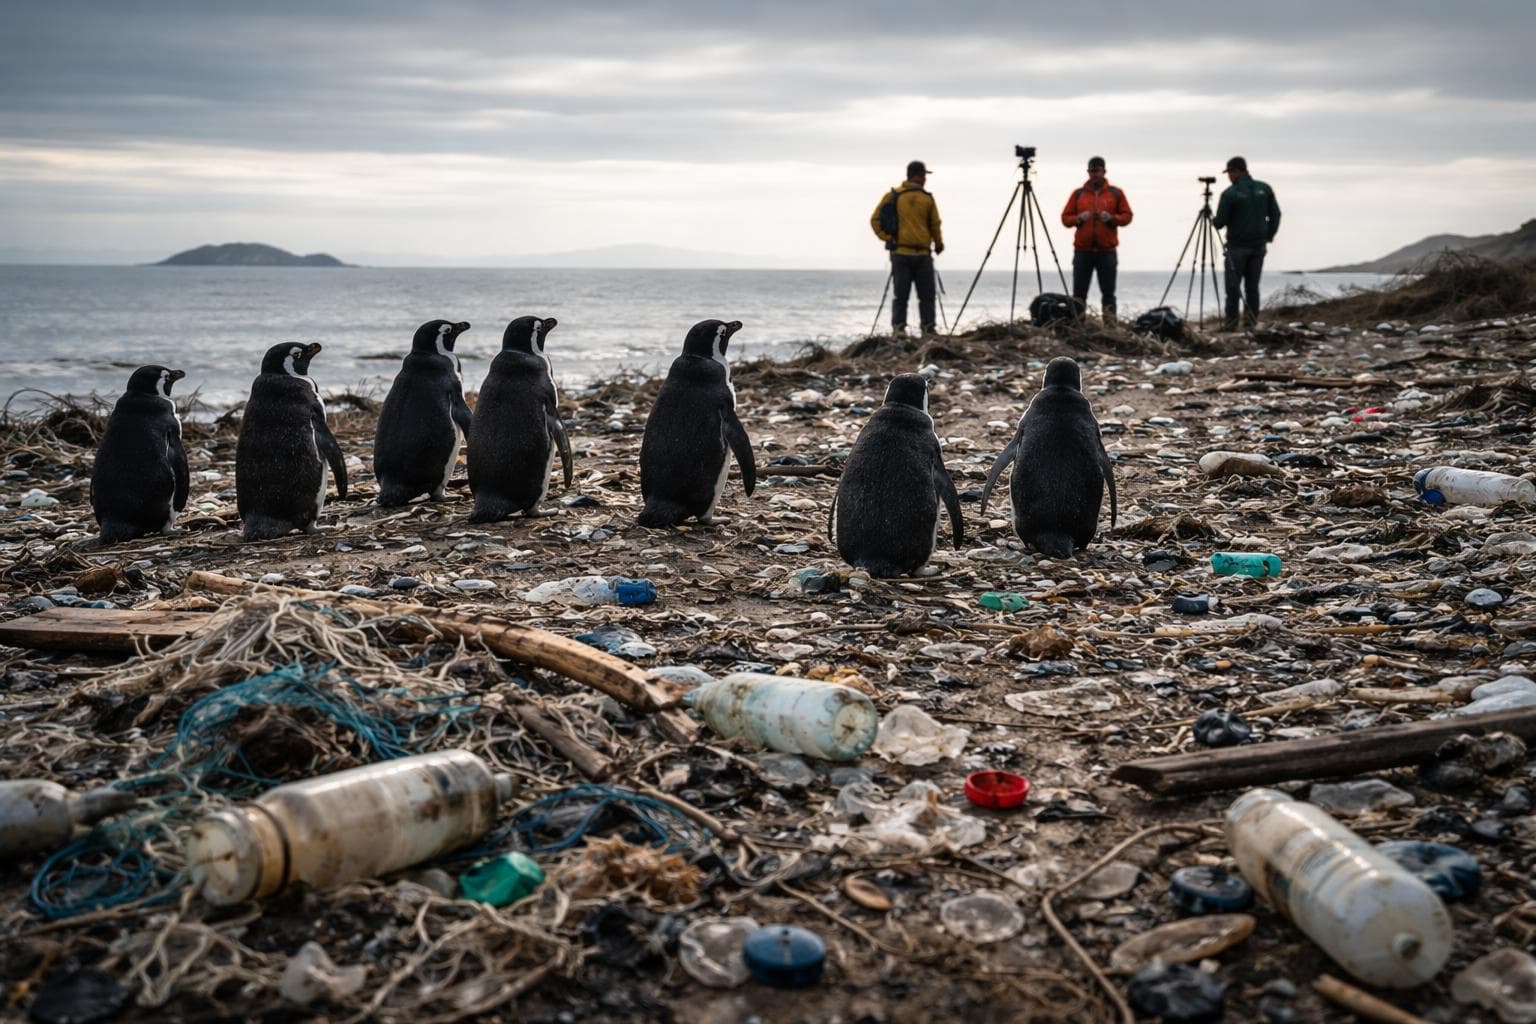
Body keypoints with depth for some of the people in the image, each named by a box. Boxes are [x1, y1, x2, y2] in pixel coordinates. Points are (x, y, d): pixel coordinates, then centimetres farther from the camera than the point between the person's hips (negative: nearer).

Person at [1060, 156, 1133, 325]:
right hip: (1082, 251, 0)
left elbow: (1127, 216, 7)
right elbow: (1065, 217, 8)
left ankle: (1110, 325, 2)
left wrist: (1112, 218, -12)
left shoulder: (1115, 193, 9)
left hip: (1107, 251, 0)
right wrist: (1078, 218, -12)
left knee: (1108, 292, 0)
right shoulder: (1078, 194, 10)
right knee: (1078, 292, -2)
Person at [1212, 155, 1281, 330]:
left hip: (1237, 246, -4)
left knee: (1233, 285, 3)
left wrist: (1213, 220, 13)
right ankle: (1251, 322, 6)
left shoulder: (1229, 194, -11)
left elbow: (1220, 222, -9)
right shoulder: (1264, 189, 3)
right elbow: (1275, 215, 4)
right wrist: (1268, 237, 13)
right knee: (1252, 285, 9)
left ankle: (1231, 322, 1)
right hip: (1259, 245, 4)